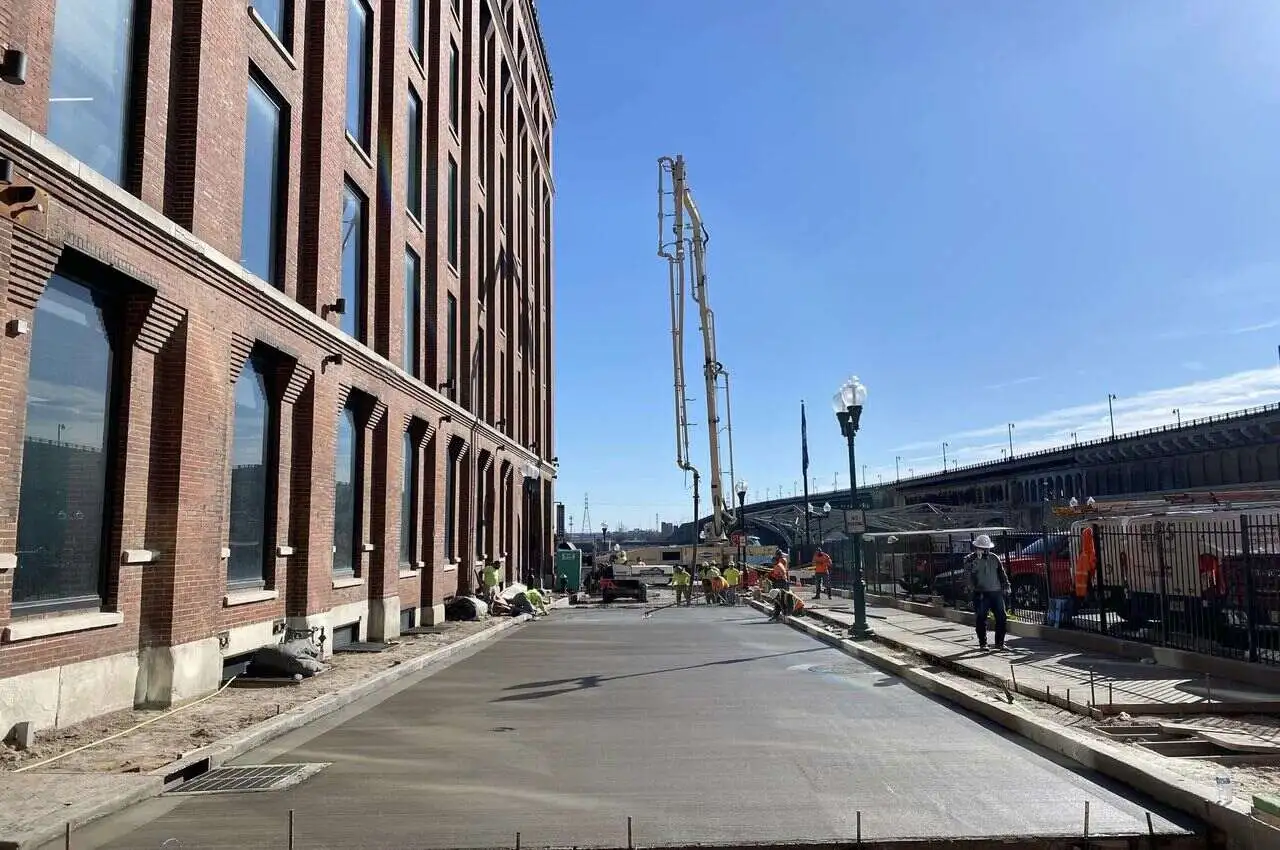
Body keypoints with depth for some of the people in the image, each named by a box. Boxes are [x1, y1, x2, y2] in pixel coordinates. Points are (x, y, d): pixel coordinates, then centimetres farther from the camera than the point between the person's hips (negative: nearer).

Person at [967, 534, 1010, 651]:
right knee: (980, 619, -3)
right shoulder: (971, 558, -1)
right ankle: (982, 643, 10)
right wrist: (977, 557, -30)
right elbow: (968, 567, -22)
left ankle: (999, 642, 16)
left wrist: (1005, 585, 13)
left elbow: (1002, 573, 19)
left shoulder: (994, 558, 11)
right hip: (980, 594, -3)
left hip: (996, 592, 4)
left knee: (1002, 618, 2)